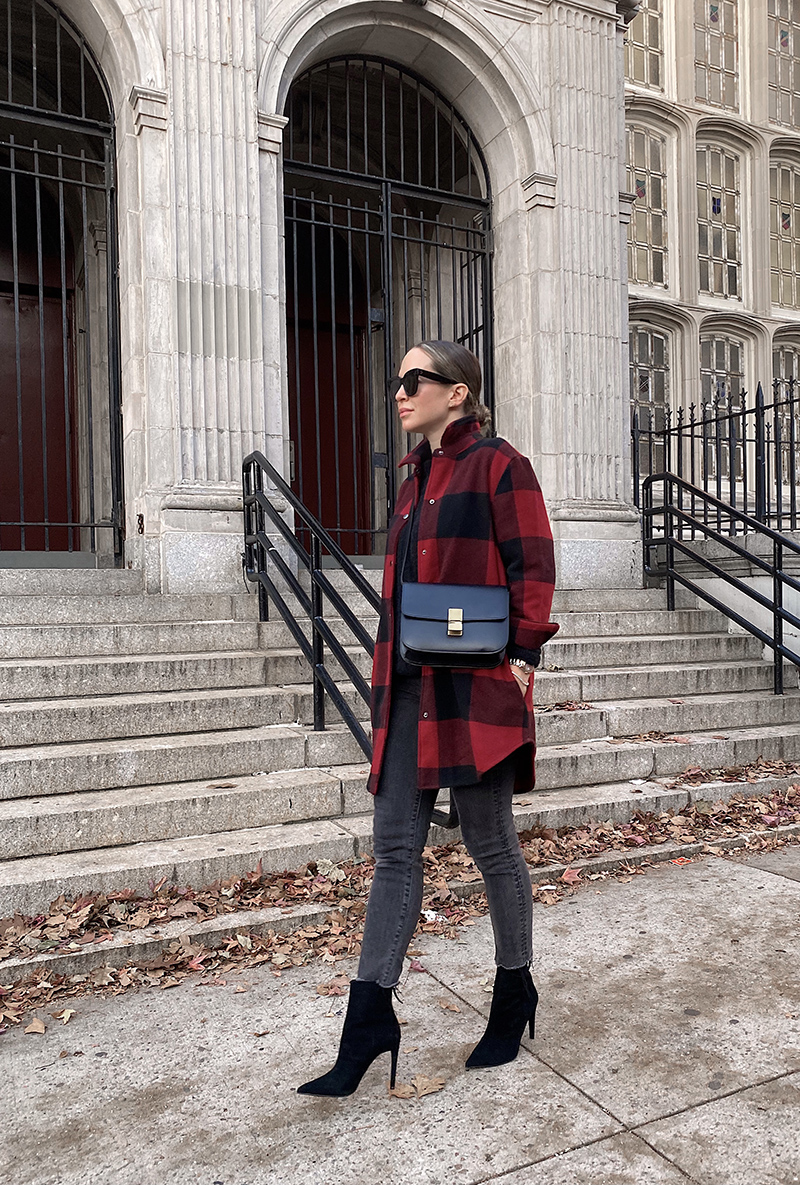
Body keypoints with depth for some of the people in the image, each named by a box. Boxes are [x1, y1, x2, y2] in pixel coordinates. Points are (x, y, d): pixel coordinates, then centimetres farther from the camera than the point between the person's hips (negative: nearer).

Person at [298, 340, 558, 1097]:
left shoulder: (498, 465, -4)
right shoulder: (416, 477, 19)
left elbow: (532, 567, -9)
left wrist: (522, 658, -16)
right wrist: (387, 669, 17)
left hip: (475, 687, -7)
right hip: (409, 687, 7)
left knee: (491, 844, 7)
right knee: (394, 848, 7)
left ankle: (514, 998, 29)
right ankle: (369, 1023, 16)